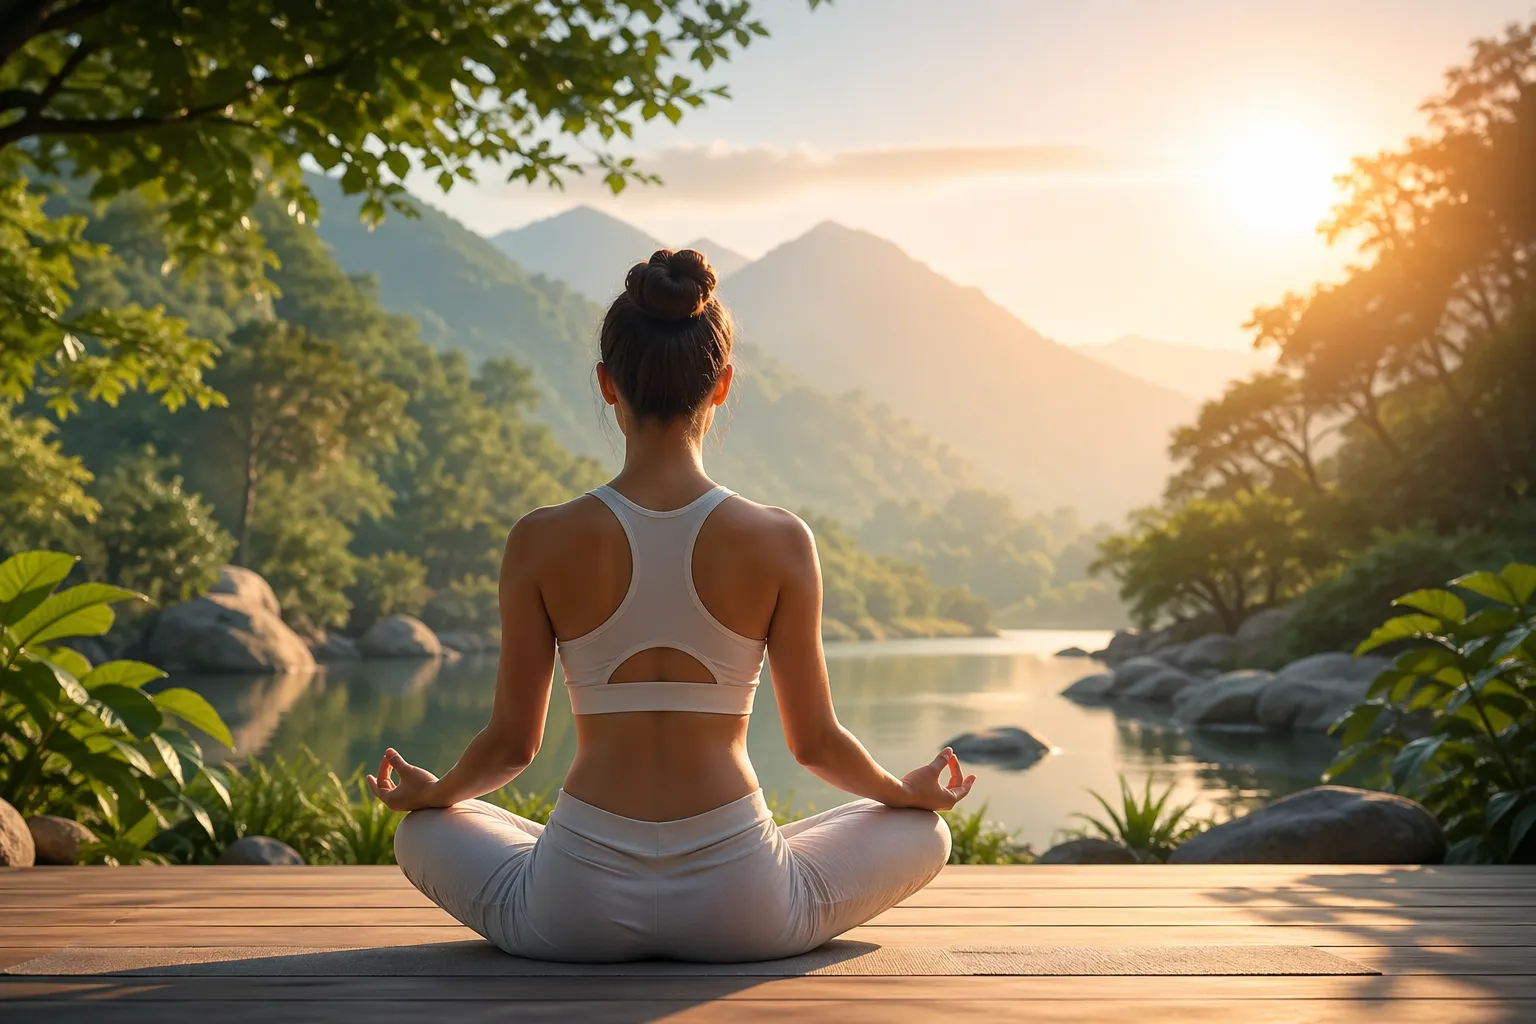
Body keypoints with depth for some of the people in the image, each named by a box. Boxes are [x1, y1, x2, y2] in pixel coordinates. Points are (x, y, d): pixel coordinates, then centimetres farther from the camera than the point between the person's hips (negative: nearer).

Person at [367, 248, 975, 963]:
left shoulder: (541, 541, -7)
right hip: (742, 913, -1)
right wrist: (909, 792, 23)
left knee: (424, 832, 31)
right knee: (923, 832, 25)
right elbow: (815, 742, 1)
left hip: (577, 911, 1)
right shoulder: (780, 542, -8)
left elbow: (512, 742, 1)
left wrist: (427, 792, 24)